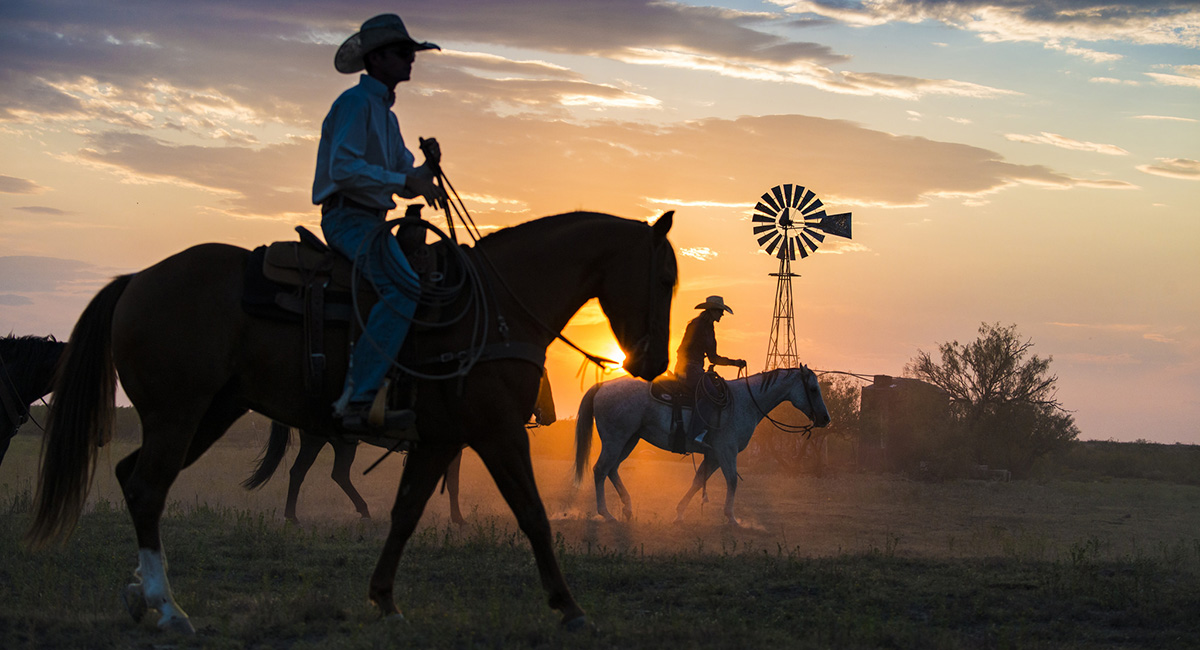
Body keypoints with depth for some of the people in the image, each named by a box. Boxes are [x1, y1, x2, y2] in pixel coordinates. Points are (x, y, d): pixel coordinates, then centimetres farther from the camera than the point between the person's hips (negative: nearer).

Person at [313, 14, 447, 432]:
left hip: (369, 223, 10)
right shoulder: (356, 103, -6)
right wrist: (406, 180, -19)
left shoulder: (385, 114, 24)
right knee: (404, 288, -30)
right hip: (347, 217, -10)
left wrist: (426, 169, 1)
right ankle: (357, 398, -36)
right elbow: (343, 168, -20)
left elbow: (407, 184, 23)